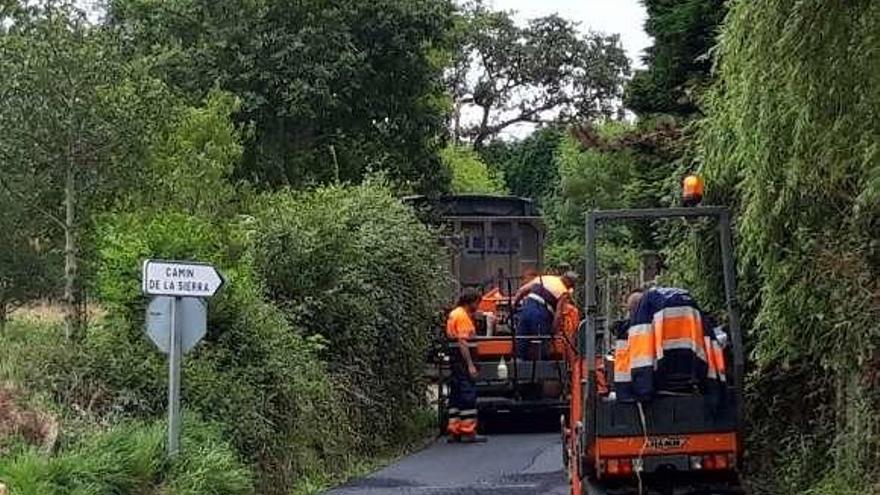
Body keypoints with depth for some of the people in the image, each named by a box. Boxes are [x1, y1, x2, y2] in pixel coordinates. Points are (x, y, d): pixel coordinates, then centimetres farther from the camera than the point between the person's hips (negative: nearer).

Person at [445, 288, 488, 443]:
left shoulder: (454, 314, 17)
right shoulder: (462, 316, -14)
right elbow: (462, 342, -21)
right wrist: (470, 364, -22)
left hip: (455, 358, 10)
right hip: (462, 358, -10)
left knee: (456, 394, 11)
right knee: (468, 393, -7)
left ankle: (454, 430, 13)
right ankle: (468, 431, -6)